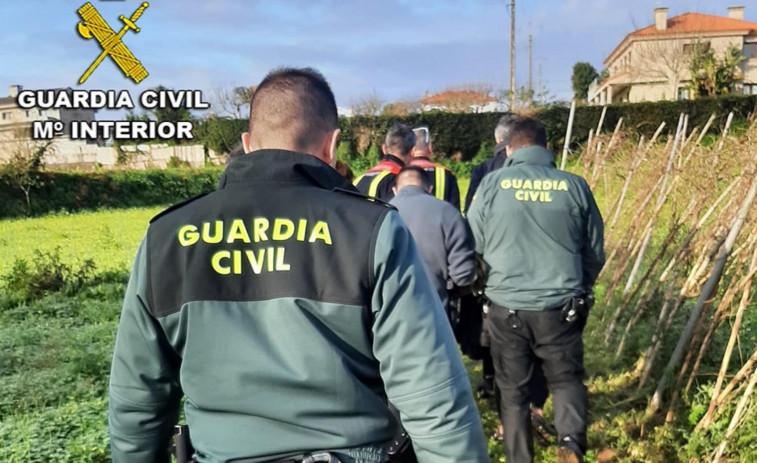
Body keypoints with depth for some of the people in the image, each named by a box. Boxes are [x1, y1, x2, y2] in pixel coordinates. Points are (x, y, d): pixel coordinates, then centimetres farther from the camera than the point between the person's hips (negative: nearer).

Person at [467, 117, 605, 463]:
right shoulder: (574, 185, 0)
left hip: (507, 307, 0)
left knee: (512, 389, 15)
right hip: (560, 307, 1)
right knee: (567, 379, 19)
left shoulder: (491, 184, -3)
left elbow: (472, 248, 4)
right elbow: (595, 252, 9)